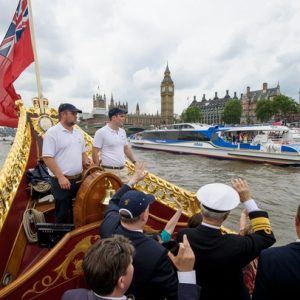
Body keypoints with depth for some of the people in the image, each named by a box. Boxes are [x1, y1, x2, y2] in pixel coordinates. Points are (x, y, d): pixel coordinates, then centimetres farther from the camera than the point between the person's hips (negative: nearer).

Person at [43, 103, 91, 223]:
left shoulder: (78, 133, 10)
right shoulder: (52, 132, -12)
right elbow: (47, 157, -17)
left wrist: (86, 163, 1)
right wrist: (61, 177, -21)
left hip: (78, 179, 7)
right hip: (61, 180, -7)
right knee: (62, 213, 6)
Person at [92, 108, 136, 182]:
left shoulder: (122, 132, 10)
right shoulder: (101, 132, -10)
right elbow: (95, 153, -9)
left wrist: (135, 162, 14)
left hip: (123, 170, 7)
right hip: (109, 171, -6)